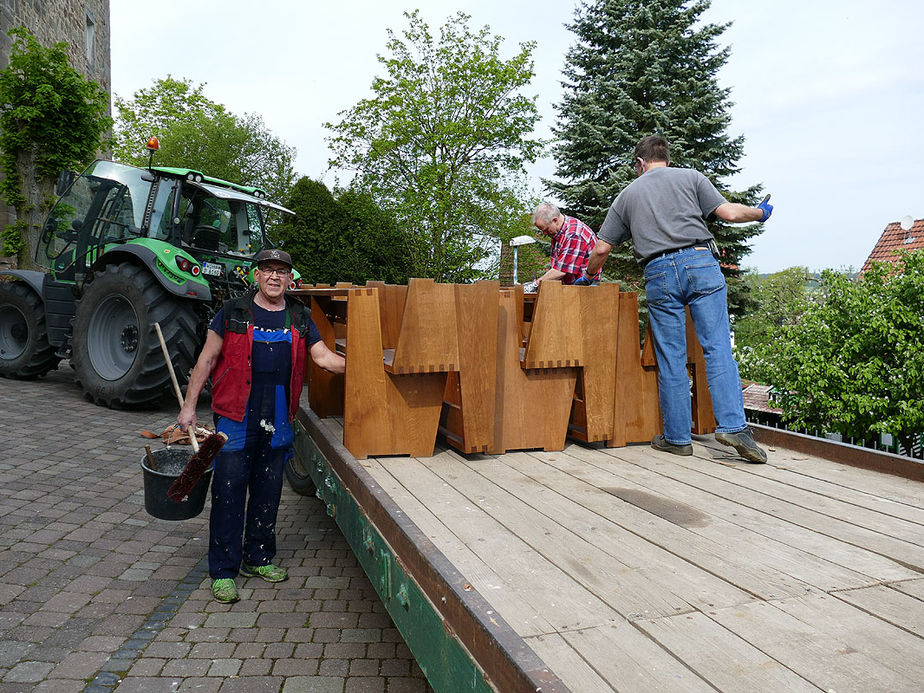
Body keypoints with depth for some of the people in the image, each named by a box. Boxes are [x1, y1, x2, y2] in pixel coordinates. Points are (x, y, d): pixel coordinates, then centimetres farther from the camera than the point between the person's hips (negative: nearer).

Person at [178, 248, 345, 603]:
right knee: (229, 492, -1)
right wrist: (189, 405, 0)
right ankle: (223, 570, 12)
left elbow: (324, 357, 3)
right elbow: (207, 360, 2)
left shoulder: (300, 318, 8)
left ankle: (258, 558, 30)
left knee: (268, 492, 13)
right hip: (236, 418, -3)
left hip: (277, 422, 4)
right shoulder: (233, 313, -1)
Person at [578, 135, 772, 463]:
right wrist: (760, 212, 29)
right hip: (700, 262, 0)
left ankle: (677, 437, 9)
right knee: (717, 347, -3)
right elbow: (728, 212, 8)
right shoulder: (691, 177, 17)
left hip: (659, 274, 1)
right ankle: (733, 424, -13)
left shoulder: (627, 194, 21)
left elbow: (601, 248, 19)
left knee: (670, 358, 4)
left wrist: (587, 276, 37)